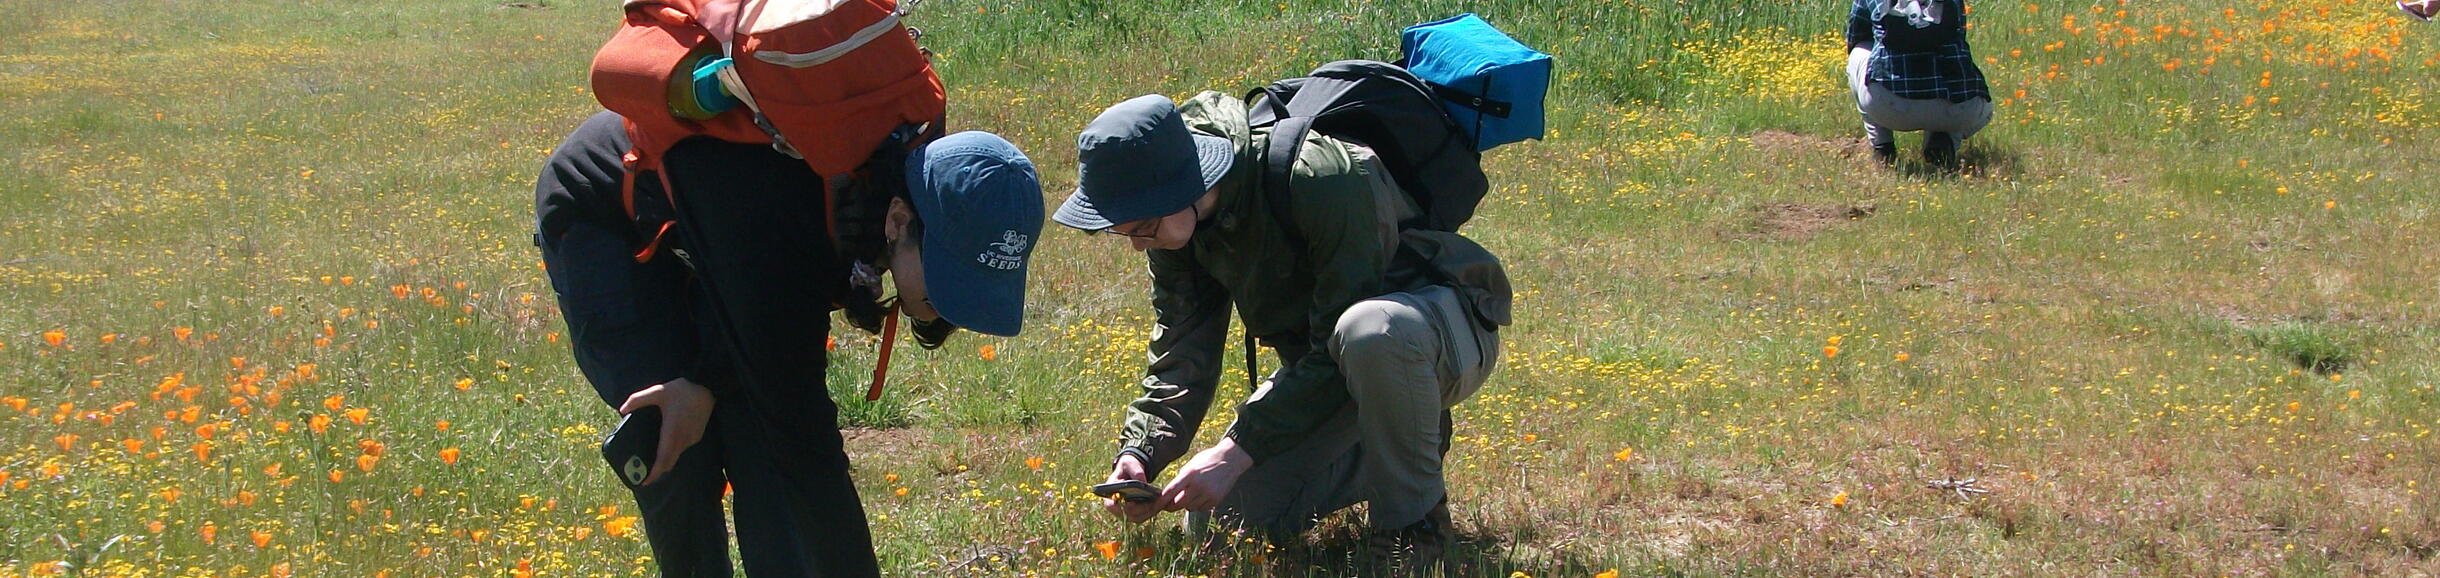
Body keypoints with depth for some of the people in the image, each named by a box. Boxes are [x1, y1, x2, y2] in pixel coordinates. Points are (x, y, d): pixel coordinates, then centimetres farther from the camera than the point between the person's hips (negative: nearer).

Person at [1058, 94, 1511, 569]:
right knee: (1220, 519, -6)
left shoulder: (1325, 180, -34)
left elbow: (1335, 356, -32)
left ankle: (1415, 519, -18)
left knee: (1370, 331, -43)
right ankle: (1391, 456, 16)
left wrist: (1237, 451, -33)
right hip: (1322, 364, 7)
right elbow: (1182, 350, -8)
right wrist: (1139, 453, -24)